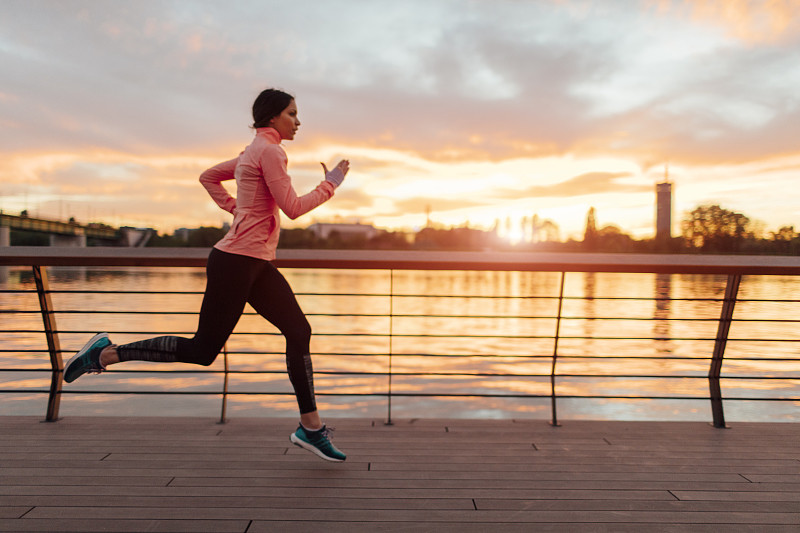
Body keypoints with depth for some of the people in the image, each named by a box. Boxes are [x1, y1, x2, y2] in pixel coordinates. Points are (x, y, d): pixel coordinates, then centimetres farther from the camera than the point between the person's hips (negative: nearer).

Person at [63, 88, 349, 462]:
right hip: (236, 262, -10)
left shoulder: (252, 152, 18)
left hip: (256, 264, 10)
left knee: (299, 332, 4)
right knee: (202, 350, -1)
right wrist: (331, 183, -4)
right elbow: (293, 208, -15)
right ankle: (106, 353, 12)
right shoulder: (269, 150, -11)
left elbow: (208, 177, 27)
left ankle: (311, 428, 9)